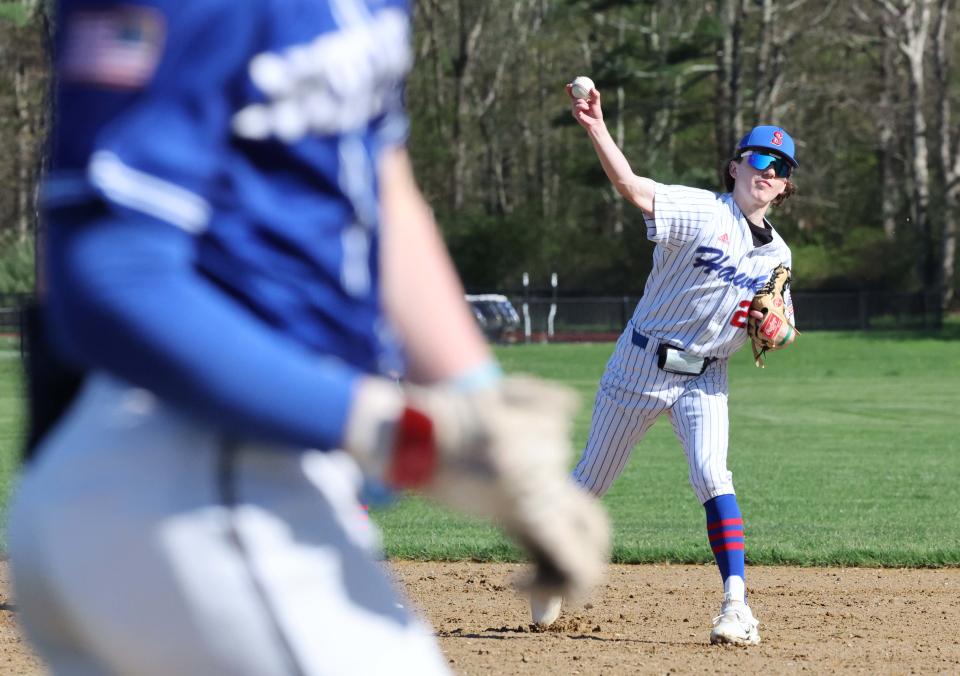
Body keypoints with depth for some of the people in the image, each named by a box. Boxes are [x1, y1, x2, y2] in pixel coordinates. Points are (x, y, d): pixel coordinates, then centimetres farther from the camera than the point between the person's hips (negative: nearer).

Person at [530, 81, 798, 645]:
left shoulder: (777, 255, 5)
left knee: (712, 475, -19)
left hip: (705, 380, 3)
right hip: (641, 364, -3)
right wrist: (597, 131, -45)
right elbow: (632, 187, -29)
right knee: (593, 478, 9)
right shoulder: (703, 212, -13)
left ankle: (737, 604, -20)